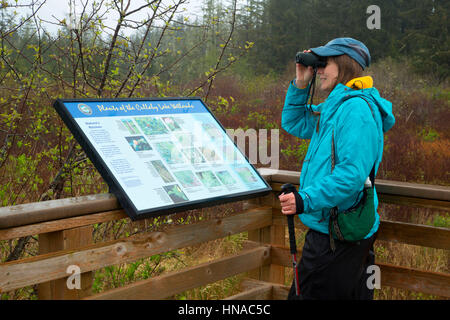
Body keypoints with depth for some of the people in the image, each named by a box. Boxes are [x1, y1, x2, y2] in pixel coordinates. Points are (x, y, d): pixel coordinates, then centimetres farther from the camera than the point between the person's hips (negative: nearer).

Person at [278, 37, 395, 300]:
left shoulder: (356, 108, -18)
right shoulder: (335, 106, 14)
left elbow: (353, 173, -26)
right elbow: (294, 123, 26)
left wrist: (306, 200, -30)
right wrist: (301, 85, 12)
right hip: (329, 226, 10)